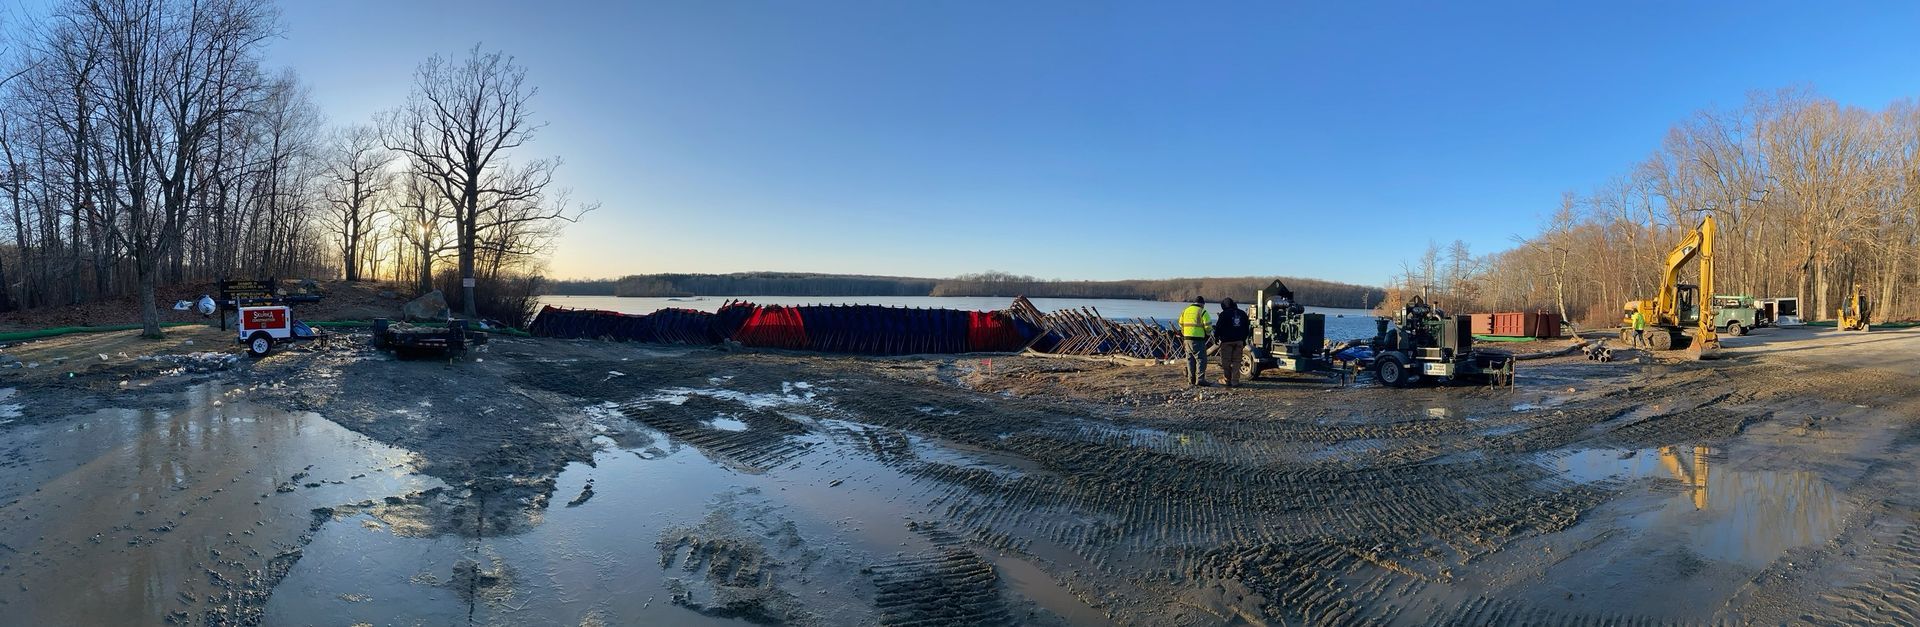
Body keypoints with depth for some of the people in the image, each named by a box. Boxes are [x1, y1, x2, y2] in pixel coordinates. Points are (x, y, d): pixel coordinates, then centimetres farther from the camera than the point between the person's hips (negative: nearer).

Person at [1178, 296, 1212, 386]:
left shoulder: (1185, 311, 12)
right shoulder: (1202, 311, -7)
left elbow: (1181, 324, 17)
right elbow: (1208, 325, -10)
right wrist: (1207, 333, 9)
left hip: (1187, 338, 6)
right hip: (1198, 339, -6)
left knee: (1190, 359, 13)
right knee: (1201, 359, -3)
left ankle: (1191, 380, 14)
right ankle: (1200, 379, -10)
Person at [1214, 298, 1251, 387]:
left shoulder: (1224, 314, -6)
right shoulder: (1242, 314, 13)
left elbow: (1219, 327, -7)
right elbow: (1247, 328, 18)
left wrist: (1216, 336, 9)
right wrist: (1244, 340, 24)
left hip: (1227, 341, -5)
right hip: (1239, 341, 5)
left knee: (1226, 361, 3)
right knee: (1236, 361, 6)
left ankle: (1227, 379, 4)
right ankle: (1235, 381, 2)